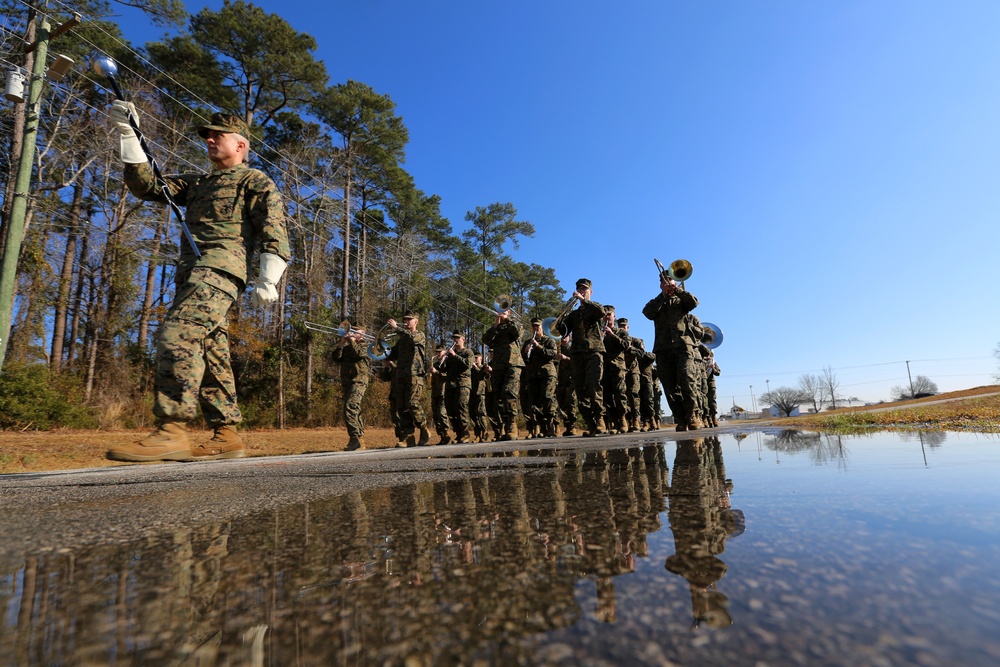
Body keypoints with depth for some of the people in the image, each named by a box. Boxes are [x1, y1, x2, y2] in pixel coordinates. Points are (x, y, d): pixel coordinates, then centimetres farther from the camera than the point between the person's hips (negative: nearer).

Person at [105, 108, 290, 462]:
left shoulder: (255, 180, 8)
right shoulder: (196, 183, 33)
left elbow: (273, 230, -5)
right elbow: (147, 184, 27)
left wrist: (268, 279, -16)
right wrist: (129, 135, 21)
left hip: (220, 266, -8)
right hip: (193, 271, 8)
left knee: (177, 336, -23)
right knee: (210, 353, 2)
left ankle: (171, 431, -26)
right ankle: (226, 436, 4)